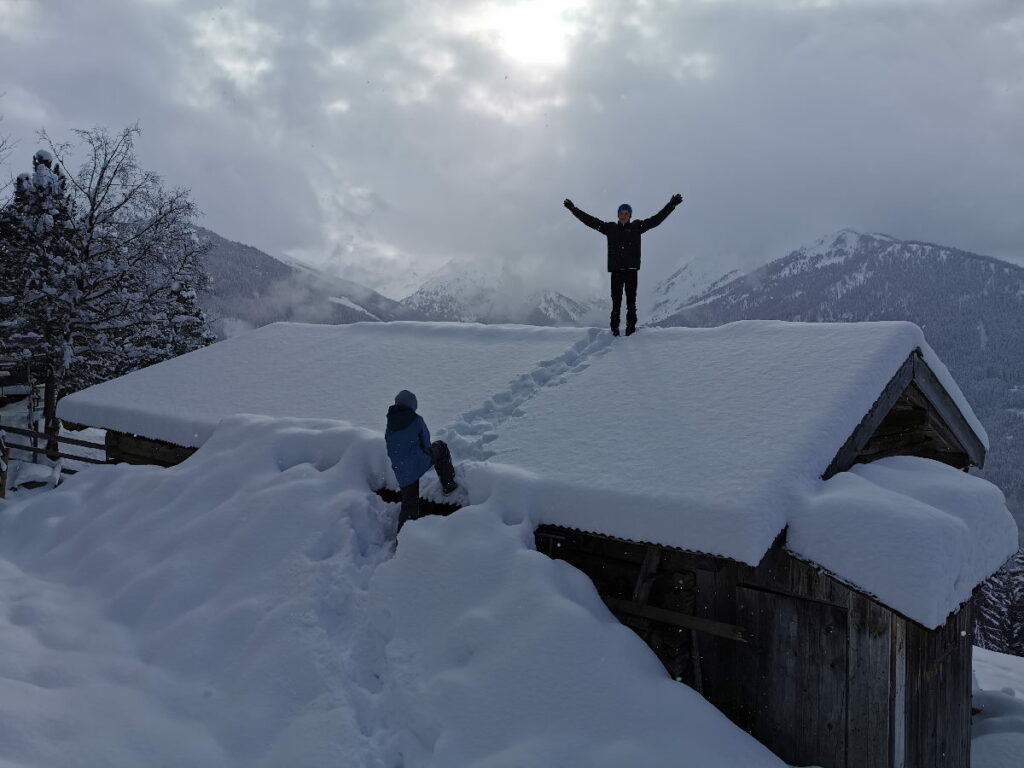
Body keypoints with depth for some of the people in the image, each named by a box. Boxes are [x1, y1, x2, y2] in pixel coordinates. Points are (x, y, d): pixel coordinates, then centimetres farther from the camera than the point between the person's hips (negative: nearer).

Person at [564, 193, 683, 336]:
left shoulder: (637, 227, 10)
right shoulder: (610, 228, 11)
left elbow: (657, 219, 8)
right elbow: (590, 220, 10)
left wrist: (671, 205, 2)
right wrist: (573, 209, 8)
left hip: (631, 269, 0)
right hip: (616, 269, 0)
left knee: (631, 300, -1)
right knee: (616, 300, -2)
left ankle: (631, 327, 2)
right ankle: (614, 328, 2)